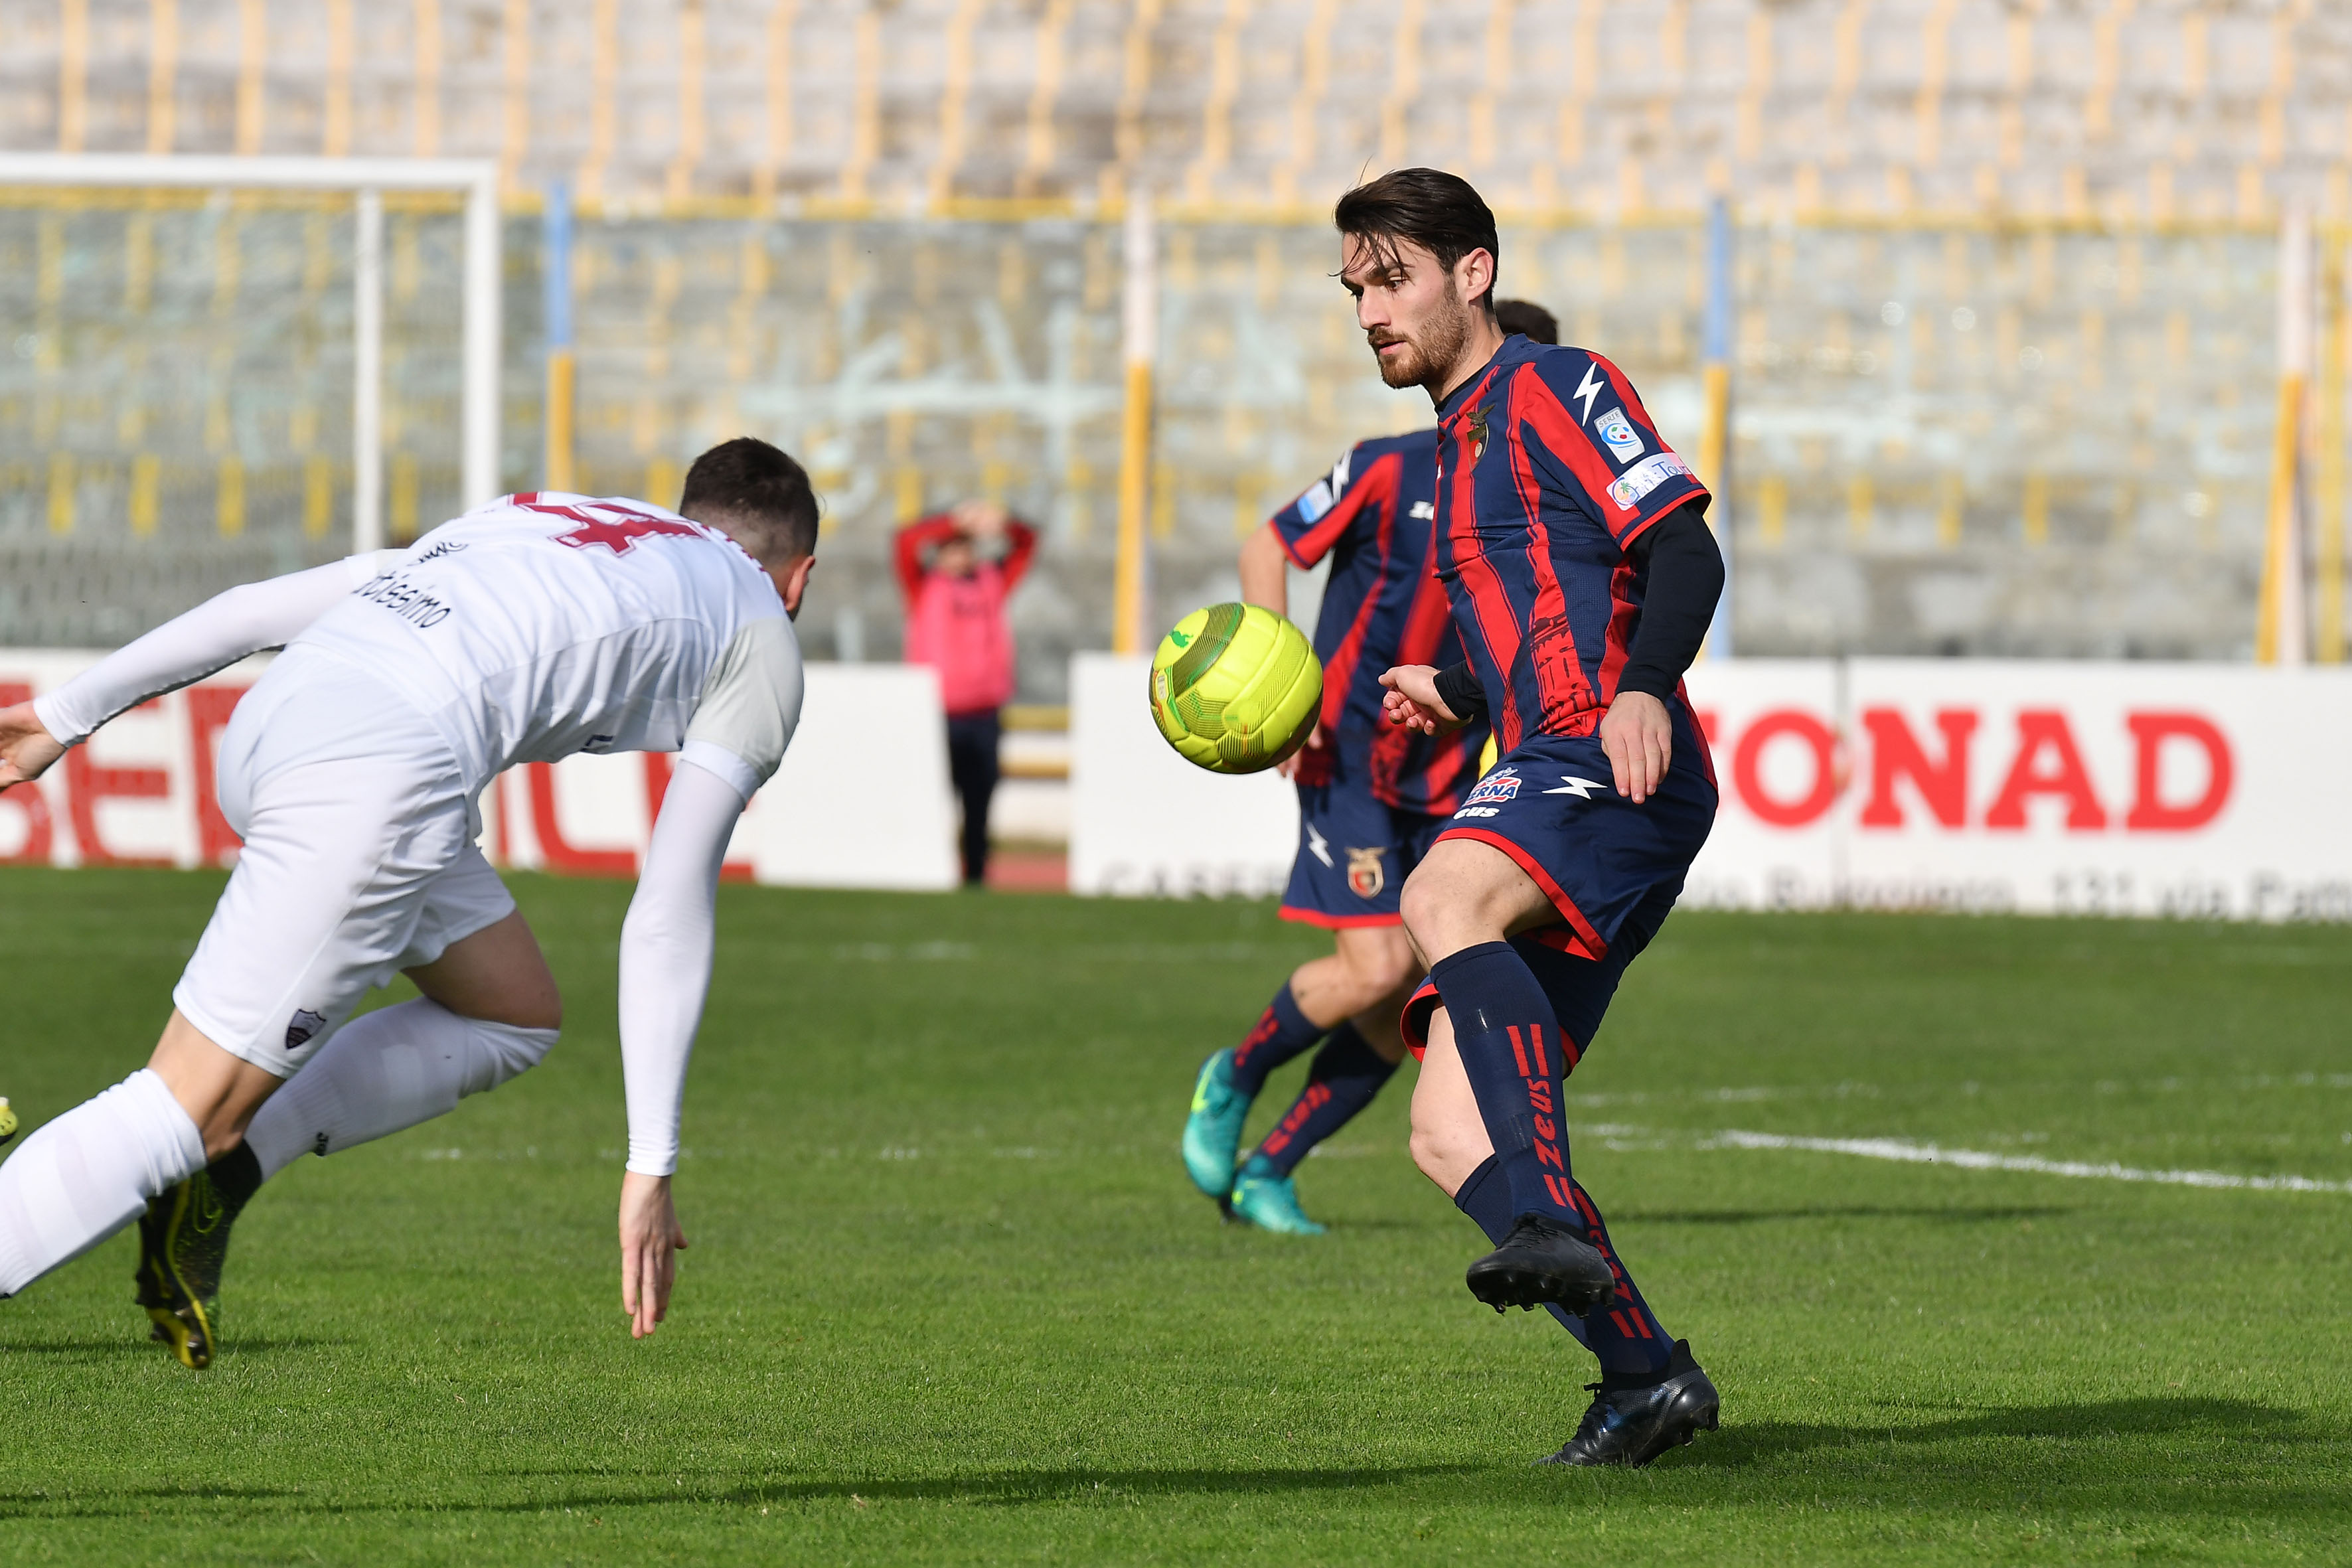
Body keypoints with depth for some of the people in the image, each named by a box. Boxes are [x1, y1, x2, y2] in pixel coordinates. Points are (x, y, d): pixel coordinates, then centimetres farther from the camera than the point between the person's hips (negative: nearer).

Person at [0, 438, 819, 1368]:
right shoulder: (765, 640, 20)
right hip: (381, 773, -7)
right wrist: (650, 1168, 12)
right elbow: (669, 916, 11)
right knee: (186, 1111, -4)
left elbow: (258, 606, 29)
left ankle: (223, 1170, 9)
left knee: (516, 1014, 21)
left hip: (266, 723, 7)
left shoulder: (536, 520, 36)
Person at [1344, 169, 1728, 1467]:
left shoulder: (1555, 388, 1)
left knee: (1441, 899, -38)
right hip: (1546, 783, 9)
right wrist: (1455, 698, 19)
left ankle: (1550, 1219, -47)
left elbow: (1682, 549, -12)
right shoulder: (1458, 446, 28)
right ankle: (1644, 1374, 2)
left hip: (1616, 774, -9)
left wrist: (1641, 694, -28)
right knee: (1448, 1135, -2)